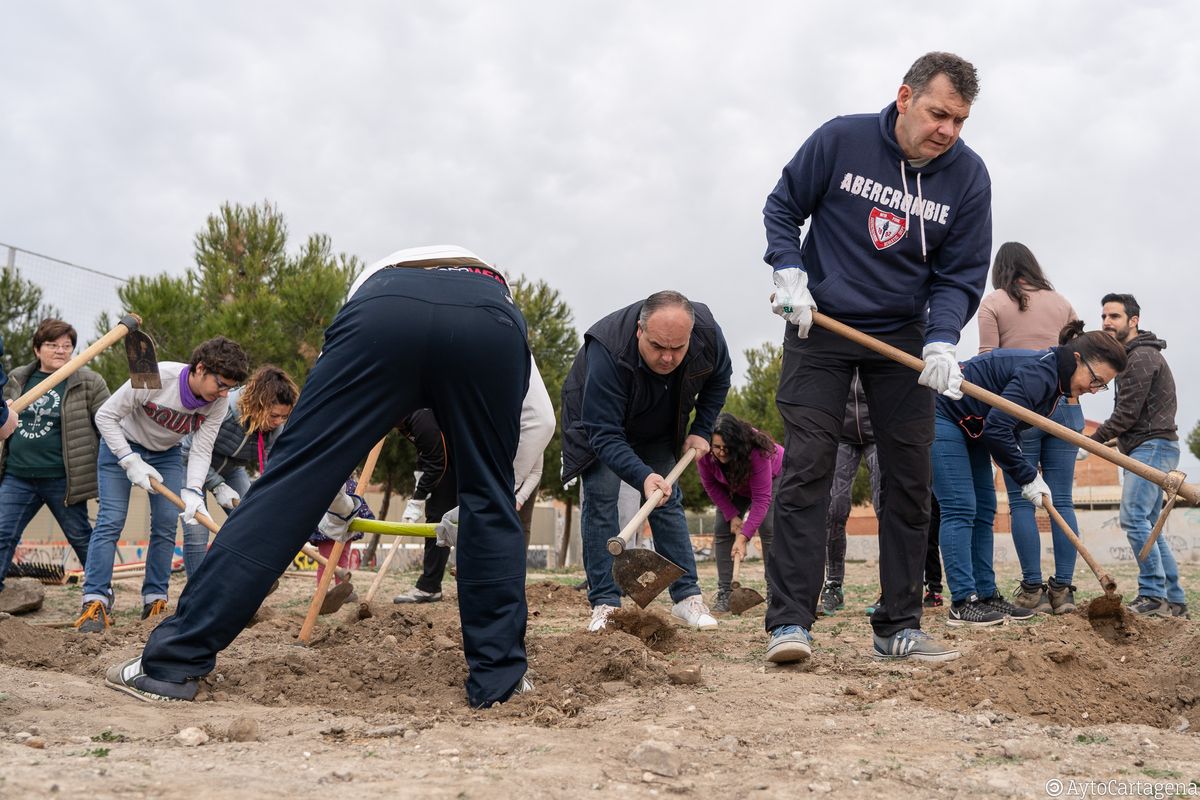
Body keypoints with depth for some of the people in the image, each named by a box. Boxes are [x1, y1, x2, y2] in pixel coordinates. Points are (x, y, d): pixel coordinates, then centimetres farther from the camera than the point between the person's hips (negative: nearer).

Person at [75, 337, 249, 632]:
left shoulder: (219, 402, -22)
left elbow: (202, 450, -19)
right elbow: (105, 415, -25)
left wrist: (192, 491, -35)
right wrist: (131, 462, -29)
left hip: (167, 454, 4)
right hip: (121, 445, -4)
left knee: (166, 525, -4)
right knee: (111, 521, -12)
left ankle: (155, 599, 5)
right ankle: (95, 602, -12)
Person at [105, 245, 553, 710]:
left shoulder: (375, 280, 46)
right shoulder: (500, 288, 45)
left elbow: (329, 423, 39)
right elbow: (540, 420, 33)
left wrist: (334, 501, 52)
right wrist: (481, 498, 41)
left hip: (387, 313, 0)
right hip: (490, 320, 1)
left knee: (289, 485, 4)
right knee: (490, 505, 19)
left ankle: (172, 661, 7)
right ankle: (498, 680, 19)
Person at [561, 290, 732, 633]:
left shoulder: (708, 333, -29)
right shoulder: (607, 350, -44)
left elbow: (719, 379, -4)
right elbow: (604, 434, -43)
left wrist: (701, 431, -10)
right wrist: (642, 476, -55)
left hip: (658, 429, 4)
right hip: (598, 421, -4)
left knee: (667, 500, 1)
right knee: (600, 498, -14)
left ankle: (687, 595, 6)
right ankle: (605, 603, -12)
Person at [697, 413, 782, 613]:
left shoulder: (757, 452, -44)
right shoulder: (704, 454, -33)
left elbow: (761, 499, -42)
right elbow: (711, 485, -14)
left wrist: (743, 537, -46)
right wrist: (732, 516, -19)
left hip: (773, 478, -4)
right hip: (733, 486, 4)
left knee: (768, 529, -20)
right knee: (722, 530, -9)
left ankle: (774, 593, -16)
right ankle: (724, 593, -8)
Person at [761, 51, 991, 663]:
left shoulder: (968, 176, -6)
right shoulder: (840, 140, -11)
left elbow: (962, 274, -4)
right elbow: (782, 207, 2)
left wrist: (942, 340, -21)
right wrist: (789, 273, -13)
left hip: (903, 338, 3)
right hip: (819, 328, -2)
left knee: (909, 483, 4)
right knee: (805, 473, -9)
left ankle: (899, 628, 13)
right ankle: (790, 623, -8)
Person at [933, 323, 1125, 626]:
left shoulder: (1051, 375, 5)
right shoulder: (1039, 373, -26)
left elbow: (1007, 428, 9)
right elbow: (997, 428, -30)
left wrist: (1031, 476, -1)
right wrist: (1028, 478, -18)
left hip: (969, 427, 11)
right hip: (942, 415, -11)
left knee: (984, 509, 7)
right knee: (960, 508, -14)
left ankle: (986, 595, 10)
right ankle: (962, 602, -14)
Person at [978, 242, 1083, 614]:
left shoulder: (993, 303, 3)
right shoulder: (1061, 302, 14)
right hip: (1065, 403, 3)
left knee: (1021, 500, 0)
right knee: (1062, 500, 3)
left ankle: (1033, 590, -3)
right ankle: (1062, 589, 3)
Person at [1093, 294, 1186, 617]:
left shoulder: (1142, 357, -12)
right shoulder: (1133, 357, 21)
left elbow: (1127, 412, -16)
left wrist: (1094, 439, -6)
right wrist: (1116, 439, 12)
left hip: (1153, 446, -11)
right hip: (1147, 448, 11)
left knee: (1134, 518, -17)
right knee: (1148, 525, 10)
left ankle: (1154, 596, -16)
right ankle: (1174, 600, 12)